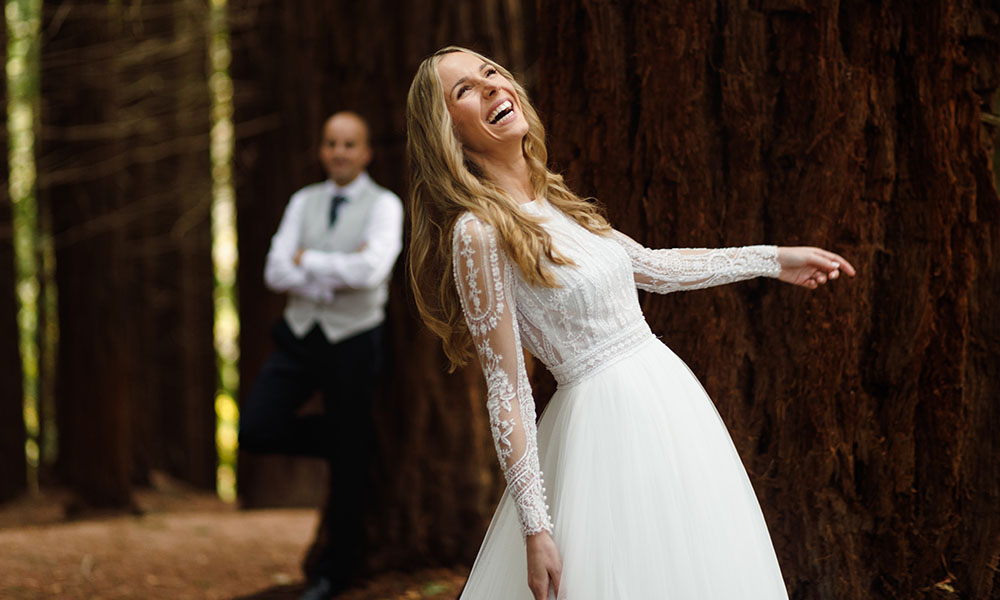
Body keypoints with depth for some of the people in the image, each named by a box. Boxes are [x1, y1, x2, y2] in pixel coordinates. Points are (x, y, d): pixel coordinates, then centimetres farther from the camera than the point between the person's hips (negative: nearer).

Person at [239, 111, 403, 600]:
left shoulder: (383, 206, -7)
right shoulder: (303, 203, 6)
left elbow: (370, 271, -24)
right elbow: (276, 272, -4)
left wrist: (307, 260, -12)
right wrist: (339, 273, -17)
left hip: (352, 343, -4)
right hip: (299, 335, 4)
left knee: (347, 462, 4)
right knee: (257, 431, -11)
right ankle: (351, 440, 16)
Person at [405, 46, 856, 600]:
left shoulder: (551, 198, 9)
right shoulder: (478, 232, -16)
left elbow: (646, 266, 23)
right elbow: (506, 391, -17)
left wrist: (772, 260, 27)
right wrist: (535, 528, -18)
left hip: (666, 395, 8)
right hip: (610, 423, -8)